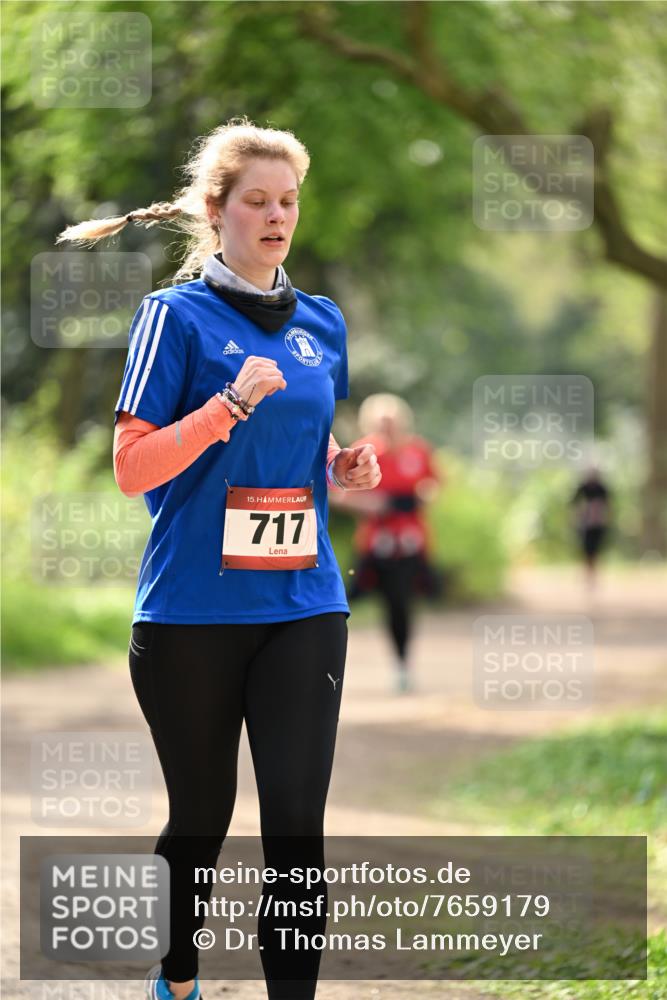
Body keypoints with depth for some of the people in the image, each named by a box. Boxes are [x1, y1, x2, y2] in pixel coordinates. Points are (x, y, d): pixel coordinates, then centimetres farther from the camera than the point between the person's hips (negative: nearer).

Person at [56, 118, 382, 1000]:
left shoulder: (322, 322, 10)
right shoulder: (177, 315, -5)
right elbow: (132, 467, -10)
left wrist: (346, 469, 1)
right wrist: (232, 405, -21)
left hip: (304, 604, 3)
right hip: (192, 607, -3)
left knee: (297, 820, -7)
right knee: (201, 817, 11)